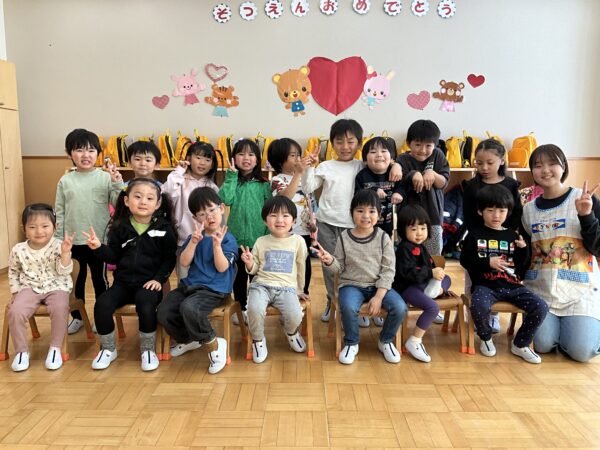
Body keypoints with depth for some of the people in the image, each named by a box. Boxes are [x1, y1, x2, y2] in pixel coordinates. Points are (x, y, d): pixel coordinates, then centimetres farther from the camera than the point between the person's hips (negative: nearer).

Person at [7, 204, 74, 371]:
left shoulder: (58, 246, -10)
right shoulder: (18, 250, -2)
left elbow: (64, 271, -16)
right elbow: (13, 272, 16)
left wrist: (65, 252, -31)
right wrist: (15, 292, 7)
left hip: (56, 287, -2)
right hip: (30, 288, 3)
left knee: (60, 308, -32)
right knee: (15, 311, -24)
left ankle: (55, 348, -12)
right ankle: (21, 351, -2)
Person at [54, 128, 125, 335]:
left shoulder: (106, 178, -6)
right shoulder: (65, 181, 0)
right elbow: (59, 213, 4)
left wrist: (118, 183, -23)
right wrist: (58, 240, 4)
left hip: (99, 240, -2)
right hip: (73, 241, 2)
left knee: (99, 279, 12)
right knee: (76, 279, 16)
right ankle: (77, 317, 33)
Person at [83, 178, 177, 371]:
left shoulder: (164, 228, -3)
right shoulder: (120, 227, 3)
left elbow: (169, 258, -1)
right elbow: (114, 257, 7)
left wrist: (159, 278, -13)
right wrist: (99, 248, -11)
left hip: (149, 282, -3)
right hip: (123, 282, 3)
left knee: (145, 306, -32)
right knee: (102, 305, -20)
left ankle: (148, 350, -5)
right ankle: (108, 349, 7)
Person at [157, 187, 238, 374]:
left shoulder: (228, 239, -4)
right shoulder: (195, 236, 12)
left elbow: (221, 268, -13)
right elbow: (184, 262, 1)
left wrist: (217, 245, -25)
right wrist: (193, 242, -14)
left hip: (213, 289, -6)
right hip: (189, 284, 6)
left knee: (189, 308, -35)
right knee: (163, 313, -12)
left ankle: (214, 344, -10)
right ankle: (188, 340, 19)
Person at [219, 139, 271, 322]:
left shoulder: (264, 184, -1)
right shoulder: (232, 181, 1)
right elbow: (225, 199, -19)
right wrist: (232, 176, -16)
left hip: (258, 239, -1)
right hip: (237, 239, 1)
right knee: (239, 276, 14)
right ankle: (241, 308, 29)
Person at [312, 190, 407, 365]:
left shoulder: (383, 237, -4)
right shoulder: (344, 237, -3)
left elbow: (388, 270, -5)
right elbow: (339, 268, 4)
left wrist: (379, 296, -14)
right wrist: (330, 261, -20)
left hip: (379, 285, 1)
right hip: (352, 285, -1)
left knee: (400, 308, -22)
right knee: (348, 307, -33)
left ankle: (385, 341, 9)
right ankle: (351, 343, -1)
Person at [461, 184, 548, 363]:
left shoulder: (512, 236, 13)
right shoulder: (475, 235, 4)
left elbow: (522, 266, 13)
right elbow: (465, 260, -1)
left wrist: (524, 249, -6)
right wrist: (488, 263, -13)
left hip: (512, 286, 4)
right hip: (485, 285, -3)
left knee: (541, 307, -16)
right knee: (478, 306, -35)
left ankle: (520, 344, 7)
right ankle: (486, 338, 0)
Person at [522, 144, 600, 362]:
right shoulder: (529, 209, 6)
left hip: (579, 289, -2)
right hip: (540, 289, 2)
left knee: (582, 351, -13)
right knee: (543, 345, -12)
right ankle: (553, 324, 21)